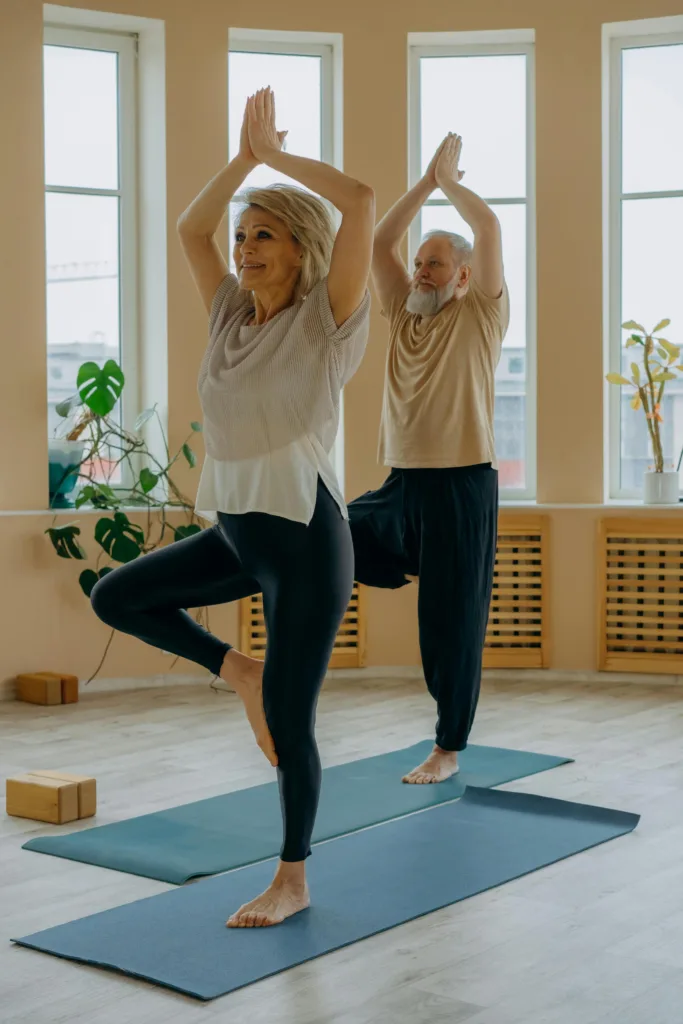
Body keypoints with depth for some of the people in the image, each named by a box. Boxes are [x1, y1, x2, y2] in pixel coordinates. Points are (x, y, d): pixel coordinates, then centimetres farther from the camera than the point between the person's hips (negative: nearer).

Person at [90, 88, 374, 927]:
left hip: (305, 538, -7)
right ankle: (239, 671, 19)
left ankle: (292, 881, 15)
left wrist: (277, 154, -8)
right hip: (233, 530, 7)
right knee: (116, 596, 9)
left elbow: (361, 201, -20)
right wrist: (243, 155, 9)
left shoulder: (325, 320, -9)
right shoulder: (231, 316, 10)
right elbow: (190, 228, 17)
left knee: (288, 721, -2)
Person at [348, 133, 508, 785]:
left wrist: (449, 180, 4)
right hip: (400, 485, 6)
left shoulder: (480, 316, -1)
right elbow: (379, 244, 8)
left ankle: (448, 749, 12)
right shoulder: (403, 316, 14)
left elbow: (488, 227, -11)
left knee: (452, 622, 0)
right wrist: (427, 181, 8)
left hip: (461, 486, -5)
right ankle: (416, 568, 19)